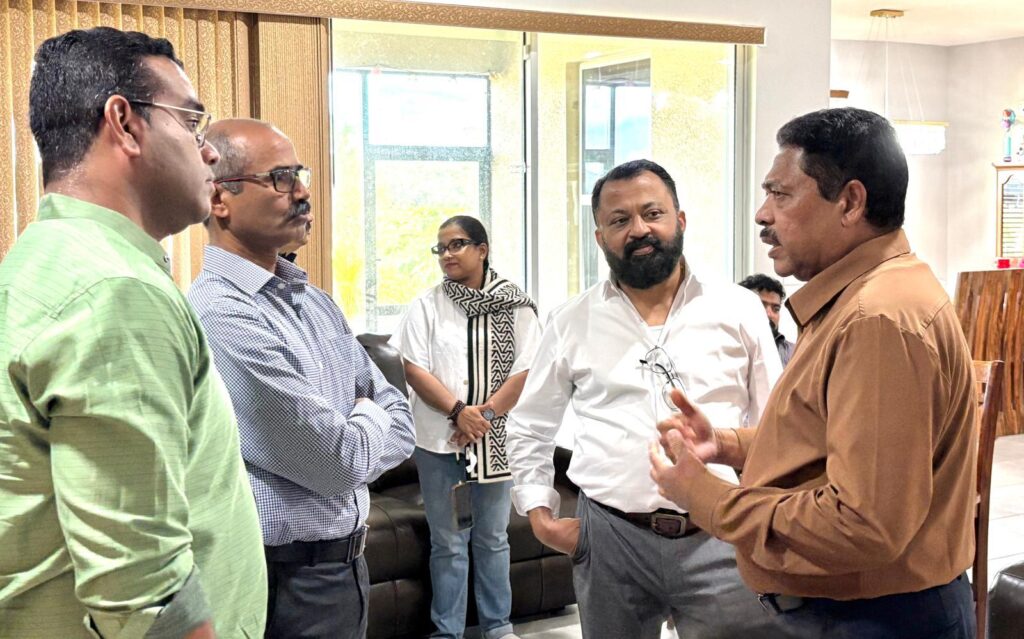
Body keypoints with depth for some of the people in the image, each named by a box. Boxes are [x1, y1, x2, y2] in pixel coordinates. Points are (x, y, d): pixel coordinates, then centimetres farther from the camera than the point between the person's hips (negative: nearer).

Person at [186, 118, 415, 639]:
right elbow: (340, 462, -21)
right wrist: (369, 420, 0)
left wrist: (344, 442, -11)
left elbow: (401, 426, 8)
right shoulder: (221, 316, -22)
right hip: (286, 582, -8)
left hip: (346, 562, 8)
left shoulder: (314, 301, 7)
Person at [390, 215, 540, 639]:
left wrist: (485, 415, -12)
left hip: (496, 438, 0)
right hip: (439, 440, 0)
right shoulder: (427, 305, 2)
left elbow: (526, 370, -4)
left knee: (492, 537, 12)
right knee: (448, 542, 6)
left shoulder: (514, 304, 1)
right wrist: (459, 411, -15)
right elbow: (414, 369, -4)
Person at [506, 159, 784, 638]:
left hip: (721, 537, -1)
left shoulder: (738, 309, 2)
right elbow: (529, 425, 14)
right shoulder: (571, 323, 4)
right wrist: (539, 513, 6)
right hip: (610, 538, 1)